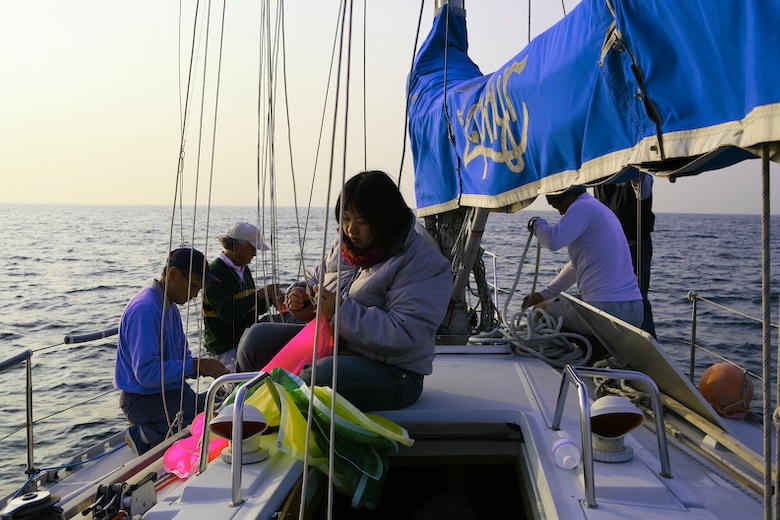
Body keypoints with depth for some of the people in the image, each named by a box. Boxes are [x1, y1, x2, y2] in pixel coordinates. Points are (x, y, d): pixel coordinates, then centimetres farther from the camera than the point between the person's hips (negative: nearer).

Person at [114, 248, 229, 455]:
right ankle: (144, 435, -5)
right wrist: (196, 366, -25)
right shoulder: (145, 309, -20)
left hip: (171, 391, 10)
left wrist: (209, 368, -5)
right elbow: (146, 372, -26)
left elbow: (182, 357, 15)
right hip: (144, 399, -10)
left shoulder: (170, 308, 12)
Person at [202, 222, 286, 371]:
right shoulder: (215, 272, -13)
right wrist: (260, 294, -21)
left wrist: (270, 300, -1)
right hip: (225, 348, -8)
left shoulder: (244, 269, 14)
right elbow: (226, 313, -24)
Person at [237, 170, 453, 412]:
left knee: (323, 374, -37)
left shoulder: (425, 263, -16)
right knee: (256, 338, -2)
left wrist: (342, 312, -28)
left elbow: (404, 333, -26)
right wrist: (300, 294, 0)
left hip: (390, 372, -7)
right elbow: (315, 279, 24)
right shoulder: (344, 246, 8)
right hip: (332, 347, 8)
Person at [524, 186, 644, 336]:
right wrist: (544, 294, 33)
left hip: (605, 307, -9)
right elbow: (579, 264, 30)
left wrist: (536, 223, 1)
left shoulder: (582, 207, -7)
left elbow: (553, 240, -23)